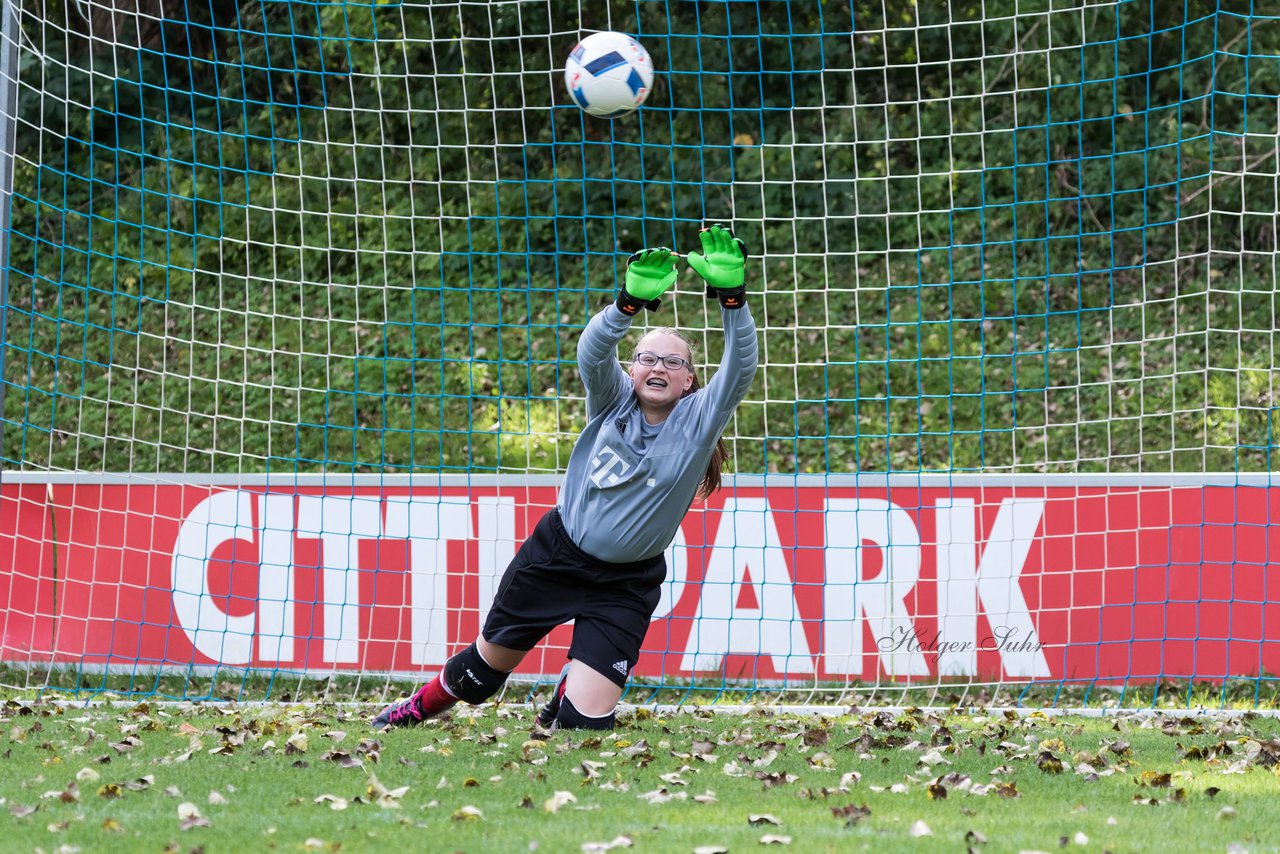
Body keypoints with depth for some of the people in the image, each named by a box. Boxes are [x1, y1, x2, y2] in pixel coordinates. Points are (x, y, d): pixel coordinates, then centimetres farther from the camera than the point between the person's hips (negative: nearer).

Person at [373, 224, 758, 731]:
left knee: (586, 719, -8)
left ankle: (566, 702, 29)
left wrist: (731, 297, -42)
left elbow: (740, 369, -26)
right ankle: (415, 710, 48)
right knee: (487, 665, 18)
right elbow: (593, 352, -29)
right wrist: (629, 303, -48)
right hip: (555, 554, 1)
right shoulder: (613, 400, -8)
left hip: (625, 584, -1)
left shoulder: (698, 421, -10)